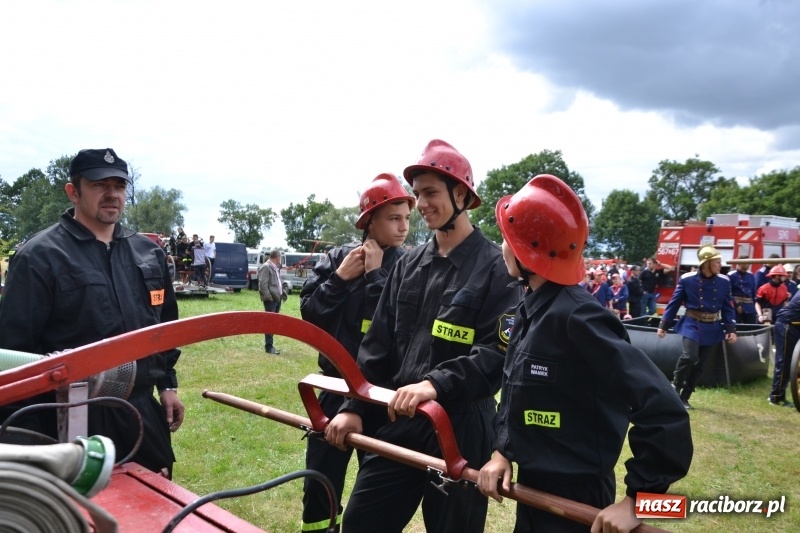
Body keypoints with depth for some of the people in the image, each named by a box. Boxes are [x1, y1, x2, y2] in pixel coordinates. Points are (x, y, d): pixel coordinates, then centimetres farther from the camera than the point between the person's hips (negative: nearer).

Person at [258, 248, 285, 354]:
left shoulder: (276, 267, 18)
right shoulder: (266, 267, -11)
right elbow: (262, 284, -17)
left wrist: (281, 293, 11)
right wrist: (268, 297, -20)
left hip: (277, 298, 9)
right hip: (271, 299, -9)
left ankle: (269, 344, 21)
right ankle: (268, 347, -3)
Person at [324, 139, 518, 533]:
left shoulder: (494, 267, -10)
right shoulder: (409, 264, 8)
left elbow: (499, 354, -18)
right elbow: (379, 343, 9)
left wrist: (437, 383, -30)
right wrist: (353, 407, 5)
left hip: (460, 428, -5)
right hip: (397, 421, 6)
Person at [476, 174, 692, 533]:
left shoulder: (577, 317, -26)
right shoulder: (529, 309, 2)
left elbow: (663, 410, -28)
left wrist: (636, 499, -22)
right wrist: (502, 451, 2)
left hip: (575, 501, -8)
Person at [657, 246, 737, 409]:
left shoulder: (724, 281, -1)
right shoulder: (687, 279, -10)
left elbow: (728, 307, 6)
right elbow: (674, 303, -3)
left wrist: (731, 329, -2)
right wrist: (663, 325, -3)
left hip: (712, 328, 4)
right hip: (692, 324, -3)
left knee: (699, 363, 7)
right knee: (689, 356, -23)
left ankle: (684, 397, 18)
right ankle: (675, 387, 3)